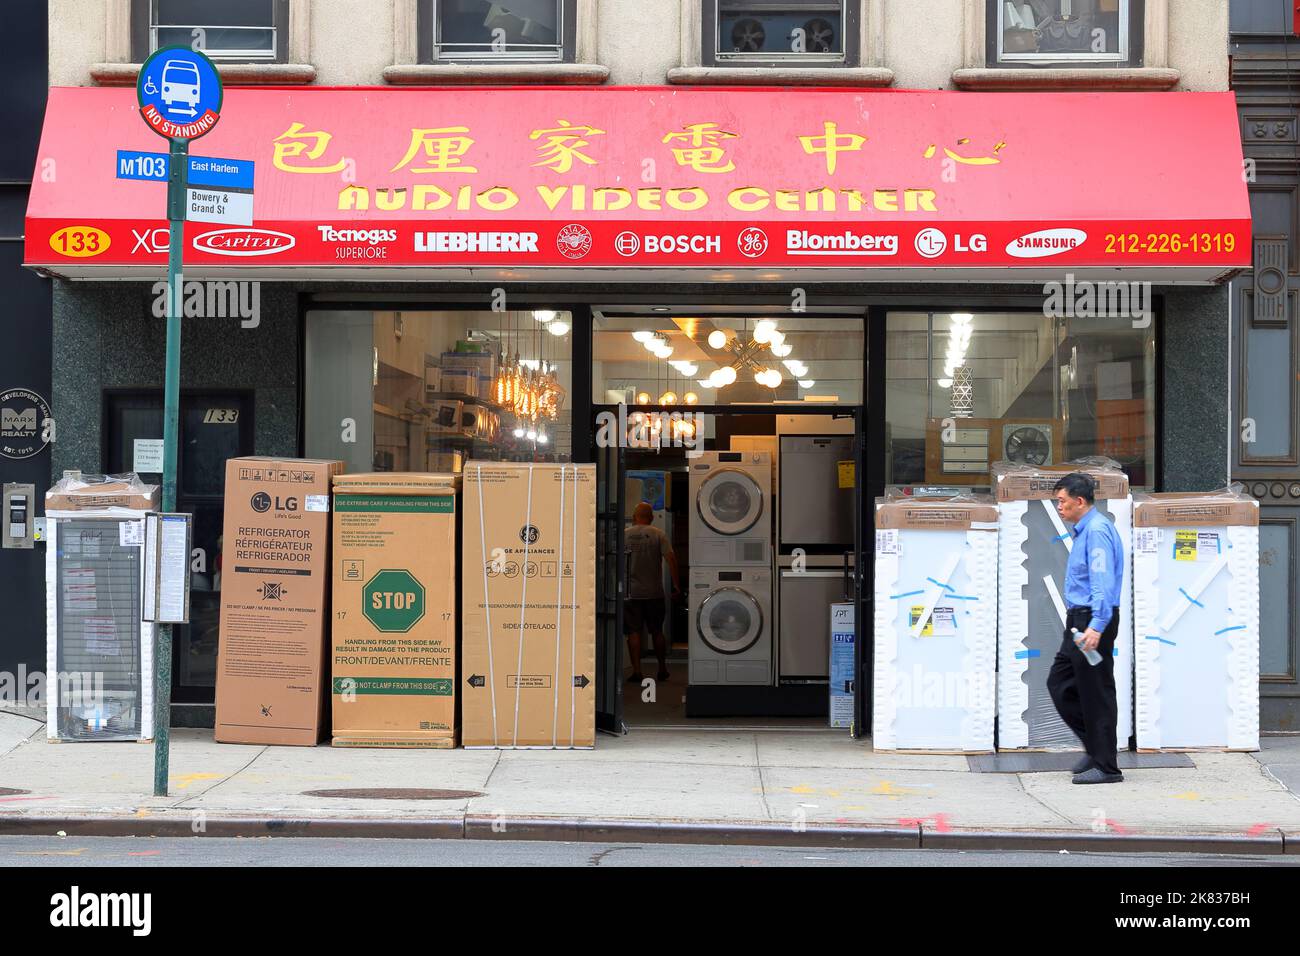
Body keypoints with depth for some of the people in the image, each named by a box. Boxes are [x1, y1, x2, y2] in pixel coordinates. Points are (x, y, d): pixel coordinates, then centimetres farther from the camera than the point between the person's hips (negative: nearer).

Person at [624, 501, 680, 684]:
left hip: (631, 592, -1)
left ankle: (637, 671, -5)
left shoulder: (624, 535, 0)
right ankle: (662, 669, 19)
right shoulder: (659, 535, -1)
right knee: (657, 632, 12)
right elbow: (670, 559, -9)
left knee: (634, 632, 1)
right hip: (654, 593, 1)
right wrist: (676, 584, -4)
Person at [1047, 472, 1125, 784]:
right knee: (1059, 683, 13)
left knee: (1096, 694, -4)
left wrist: (1096, 627, -31)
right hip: (1079, 620, 11)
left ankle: (1106, 766, 4)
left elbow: (1103, 582, -25)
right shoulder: (1084, 530, 16)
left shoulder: (1097, 530, -16)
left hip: (1093, 620, -11)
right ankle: (1095, 747, 20)